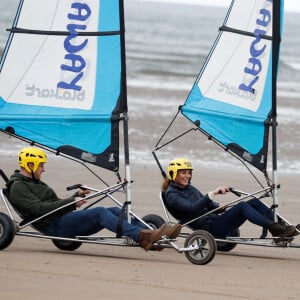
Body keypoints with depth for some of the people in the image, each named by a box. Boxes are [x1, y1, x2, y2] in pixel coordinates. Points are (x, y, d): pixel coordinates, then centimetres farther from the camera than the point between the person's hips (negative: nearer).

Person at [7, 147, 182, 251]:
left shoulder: (35, 184, 30)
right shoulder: (18, 188, -3)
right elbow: (39, 208, -17)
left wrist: (76, 197, 13)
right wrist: (71, 202, -16)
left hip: (64, 219, 10)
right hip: (55, 226, -10)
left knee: (115, 211, -7)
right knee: (100, 212, -28)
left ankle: (150, 235, -18)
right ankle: (142, 236, -43)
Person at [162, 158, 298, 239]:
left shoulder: (190, 189, 24)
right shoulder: (171, 195, -5)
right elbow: (192, 208, -21)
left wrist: (219, 207, 2)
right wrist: (213, 193, -26)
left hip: (216, 220, 9)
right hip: (209, 228, -9)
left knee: (254, 202, -8)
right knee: (241, 206, -29)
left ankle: (278, 227, -15)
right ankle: (275, 228, -35)